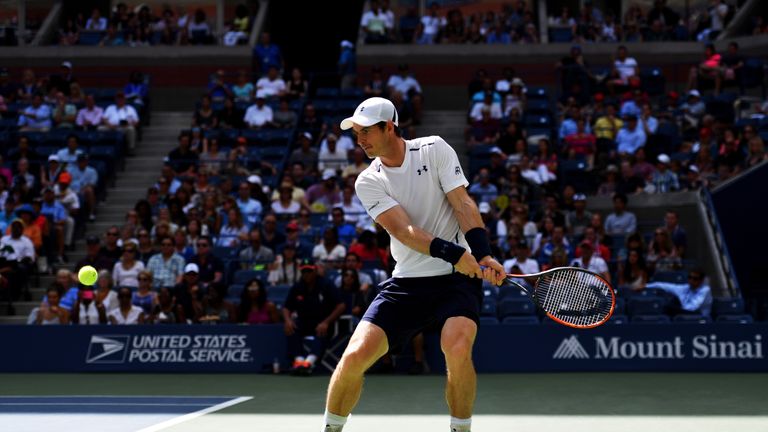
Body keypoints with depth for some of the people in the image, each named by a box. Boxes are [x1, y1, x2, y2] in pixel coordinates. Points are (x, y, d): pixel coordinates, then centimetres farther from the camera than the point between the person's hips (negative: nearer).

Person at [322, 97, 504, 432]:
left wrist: (484, 256, -23)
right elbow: (404, 231, -14)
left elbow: (463, 204, -8)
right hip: (406, 282, 2)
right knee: (354, 357, -10)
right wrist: (452, 253, -29)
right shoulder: (368, 183, 0)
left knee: (457, 350, -28)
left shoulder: (434, 149, -2)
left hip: (458, 278, -2)